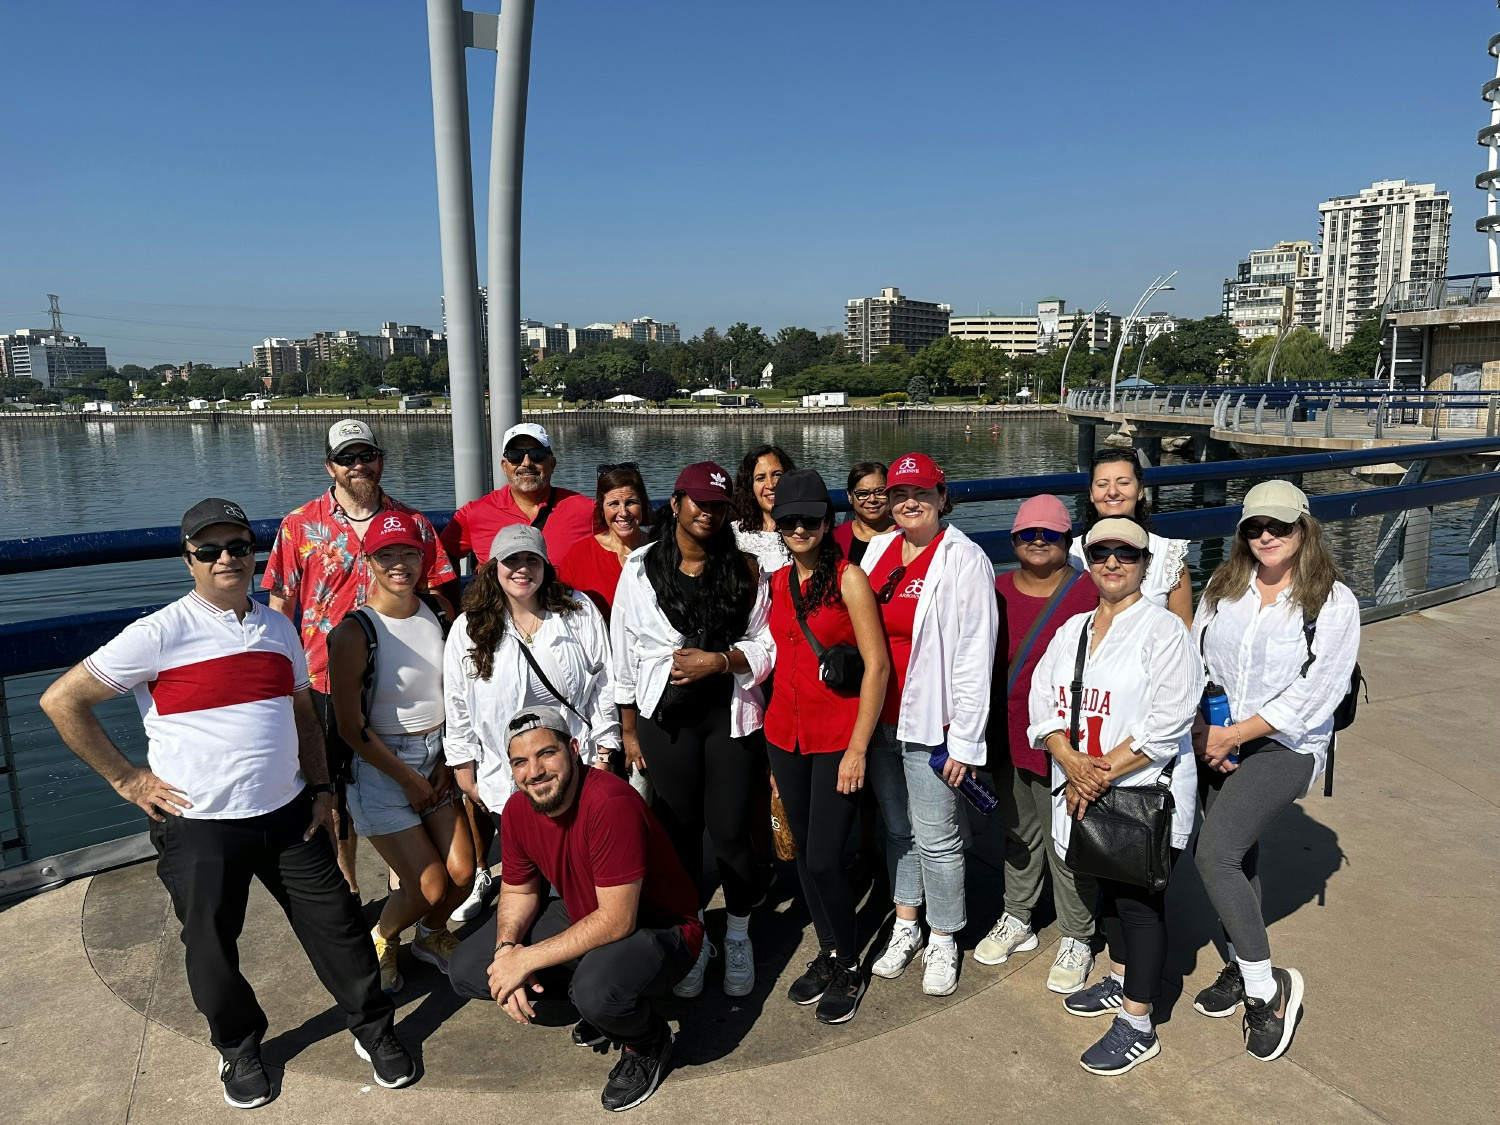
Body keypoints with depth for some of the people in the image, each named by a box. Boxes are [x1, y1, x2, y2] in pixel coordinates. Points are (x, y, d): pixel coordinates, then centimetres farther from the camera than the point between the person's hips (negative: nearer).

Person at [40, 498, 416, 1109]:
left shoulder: (279, 628, 6)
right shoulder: (161, 634, -12)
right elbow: (62, 701, -10)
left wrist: (320, 788, 9)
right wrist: (127, 778, -9)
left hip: (288, 815, 4)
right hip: (199, 827, -3)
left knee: (337, 926, 9)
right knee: (213, 948, 12)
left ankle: (373, 1030, 29)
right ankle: (239, 1049, 38)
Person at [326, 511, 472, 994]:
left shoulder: (439, 612, -1)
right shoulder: (353, 632, -17)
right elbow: (351, 727, -14)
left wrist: (449, 762, 0)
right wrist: (408, 780, -10)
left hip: (437, 758, 5)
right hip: (380, 767, -5)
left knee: (462, 874, 1)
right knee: (430, 889, -5)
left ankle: (431, 935, 35)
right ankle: (379, 940, 29)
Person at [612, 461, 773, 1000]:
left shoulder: (746, 570, 1)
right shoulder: (640, 570, 1)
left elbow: (767, 645, 2)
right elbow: (625, 657, 5)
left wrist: (719, 660, -15)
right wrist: (628, 730, 6)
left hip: (731, 716, 0)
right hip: (665, 719, 1)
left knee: (730, 830, 2)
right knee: (680, 832, 9)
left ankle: (738, 937, 26)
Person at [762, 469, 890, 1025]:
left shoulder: (848, 578, -10)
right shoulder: (776, 582, 8)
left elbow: (877, 664, -12)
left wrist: (857, 748, -14)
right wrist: (770, 730, 13)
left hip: (837, 738, -5)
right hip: (785, 734, 6)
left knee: (823, 860, -5)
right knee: (803, 851, 13)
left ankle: (849, 968, 19)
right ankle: (828, 952, 33)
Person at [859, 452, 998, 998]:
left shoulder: (964, 559, -10)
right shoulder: (878, 550, 7)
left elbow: (975, 654, -13)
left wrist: (964, 739, -14)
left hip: (930, 723, -5)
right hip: (879, 717, 6)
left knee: (936, 838, 4)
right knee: (897, 828, 18)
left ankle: (943, 942, 24)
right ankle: (905, 926, 36)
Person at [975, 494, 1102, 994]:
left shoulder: (1089, 593, -9)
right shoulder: (997, 591, 4)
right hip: (1007, 737, 5)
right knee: (1018, 833, 20)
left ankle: (1076, 939, 25)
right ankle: (1017, 920, 38)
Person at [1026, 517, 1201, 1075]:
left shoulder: (1164, 631, -12)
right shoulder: (1071, 630, 9)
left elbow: (1165, 724, -19)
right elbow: (1044, 700, 2)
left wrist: (1102, 775, -19)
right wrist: (1071, 763, -15)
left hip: (1146, 794, -6)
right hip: (1085, 794, 6)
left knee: (1139, 901, 4)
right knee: (1109, 891, 21)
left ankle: (1137, 1025, 18)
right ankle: (1121, 981, 42)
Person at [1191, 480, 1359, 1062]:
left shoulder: (1334, 602, -9)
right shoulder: (1223, 587, 5)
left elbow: (1314, 694, -14)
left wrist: (1234, 735, -14)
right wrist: (1202, 731, -8)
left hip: (1286, 746, -5)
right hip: (1216, 742, 5)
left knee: (1214, 855, -17)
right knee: (1240, 854, 16)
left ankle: (1268, 986, 0)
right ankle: (1241, 967, 34)